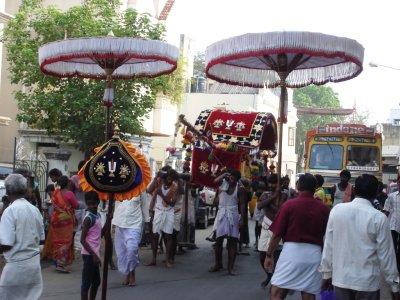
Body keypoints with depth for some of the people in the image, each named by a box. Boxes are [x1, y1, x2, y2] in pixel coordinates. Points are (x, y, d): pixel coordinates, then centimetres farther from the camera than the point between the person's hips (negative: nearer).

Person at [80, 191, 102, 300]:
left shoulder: (97, 215, 10)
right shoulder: (88, 218, -16)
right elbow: (82, 240, -20)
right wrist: (94, 255, -22)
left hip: (94, 253, 9)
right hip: (89, 254, -9)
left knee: (96, 281, 17)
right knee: (86, 282, -4)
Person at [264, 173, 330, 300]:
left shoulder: (289, 205, -4)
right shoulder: (324, 209, 4)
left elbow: (277, 234, -4)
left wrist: (269, 255, 4)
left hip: (292, 251, -3)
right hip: (314, 254, 3)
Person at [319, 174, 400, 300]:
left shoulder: (337, 210, -5)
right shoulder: (379, 218, -12)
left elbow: (328, 245, 1)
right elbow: (386, 254, -7)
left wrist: (326, 273, 11)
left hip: (341, 279, 3)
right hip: (368, 282, -2)